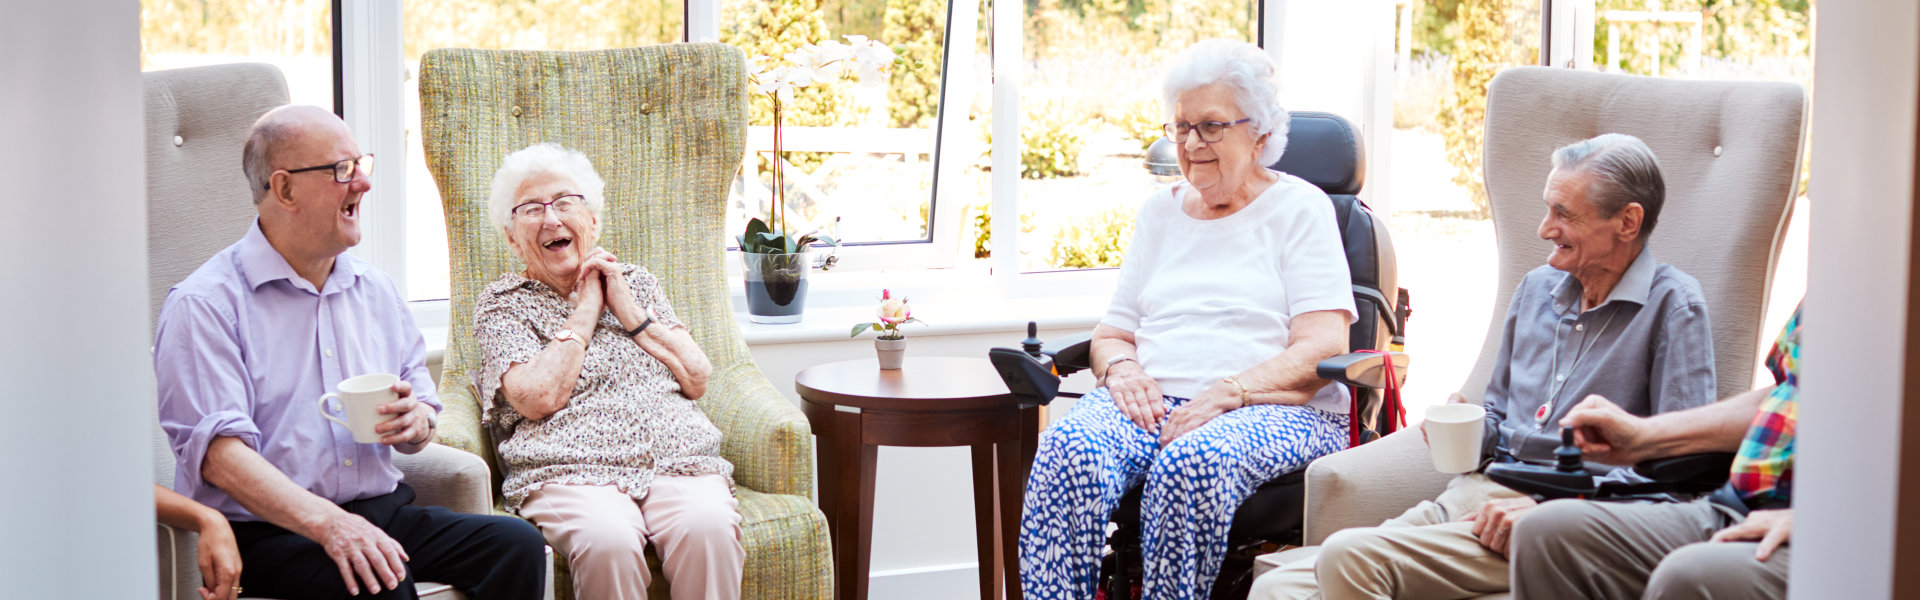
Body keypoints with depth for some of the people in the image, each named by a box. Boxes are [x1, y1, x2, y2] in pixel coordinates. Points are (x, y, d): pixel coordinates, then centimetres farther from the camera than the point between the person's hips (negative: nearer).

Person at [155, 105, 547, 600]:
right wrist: (327, 523, -30)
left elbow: (419, 421, 25)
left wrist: (418, 421, -2)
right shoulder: (203, 304, -4)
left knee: (516, 544, -19)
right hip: (267, 530, -6)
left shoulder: (375, 290, 18)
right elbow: (218, 450, -17)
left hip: (382, 509, 6)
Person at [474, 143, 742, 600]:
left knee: (708, 527, -33)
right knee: (607, 541, -37)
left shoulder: (637, 283, 25)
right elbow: (539, 398, -5)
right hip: (573, 472, -3)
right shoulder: (502, 303, 14)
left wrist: (630, 312, 6)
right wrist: (585, 310, 4)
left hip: (678, 460, 3)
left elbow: (697, 380, 14)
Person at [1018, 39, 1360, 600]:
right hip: (1150, 400, 4)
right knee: (1067, 451, -31)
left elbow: (1322, 350, -3)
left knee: (1191, 465, -39)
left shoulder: (1299, 207, 8)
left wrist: (1227, 393, -18)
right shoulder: (1160, 211, 24)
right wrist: (1122, 367, -2)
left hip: (1269, 408, -4)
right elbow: (1110, 333, 23)